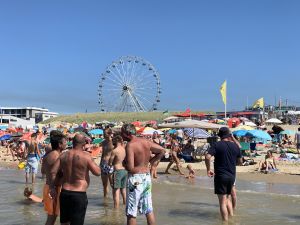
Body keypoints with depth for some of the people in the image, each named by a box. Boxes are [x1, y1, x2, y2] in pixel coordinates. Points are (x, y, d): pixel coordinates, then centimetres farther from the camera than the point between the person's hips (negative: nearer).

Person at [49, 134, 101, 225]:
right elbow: (98, 172, -9)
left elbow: (53, 172, -3)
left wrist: (52, 188, 7)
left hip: (64, 193, 5)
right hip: (79, 195, -5)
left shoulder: (64, 155, 0)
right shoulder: (86, 156, -13)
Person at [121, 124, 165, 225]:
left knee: (131, 213, 4)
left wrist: (124, 163, -2)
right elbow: (162, 150, 14)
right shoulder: (146, 142, 4)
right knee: (149, 210, 16)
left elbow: (130, 168, -23)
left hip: (135, 178, -7)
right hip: (147, 177, 7)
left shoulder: (130, 145, -17)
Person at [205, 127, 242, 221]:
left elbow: (207, 157, -21)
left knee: (222, 201, 1)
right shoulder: (235, 146, 5)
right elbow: (240, 161, 15)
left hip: (220, 175, -5)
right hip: (232, 176, 5)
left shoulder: (217, 145, -8)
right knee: (228, 198, 23)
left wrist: (208, 169, -9)